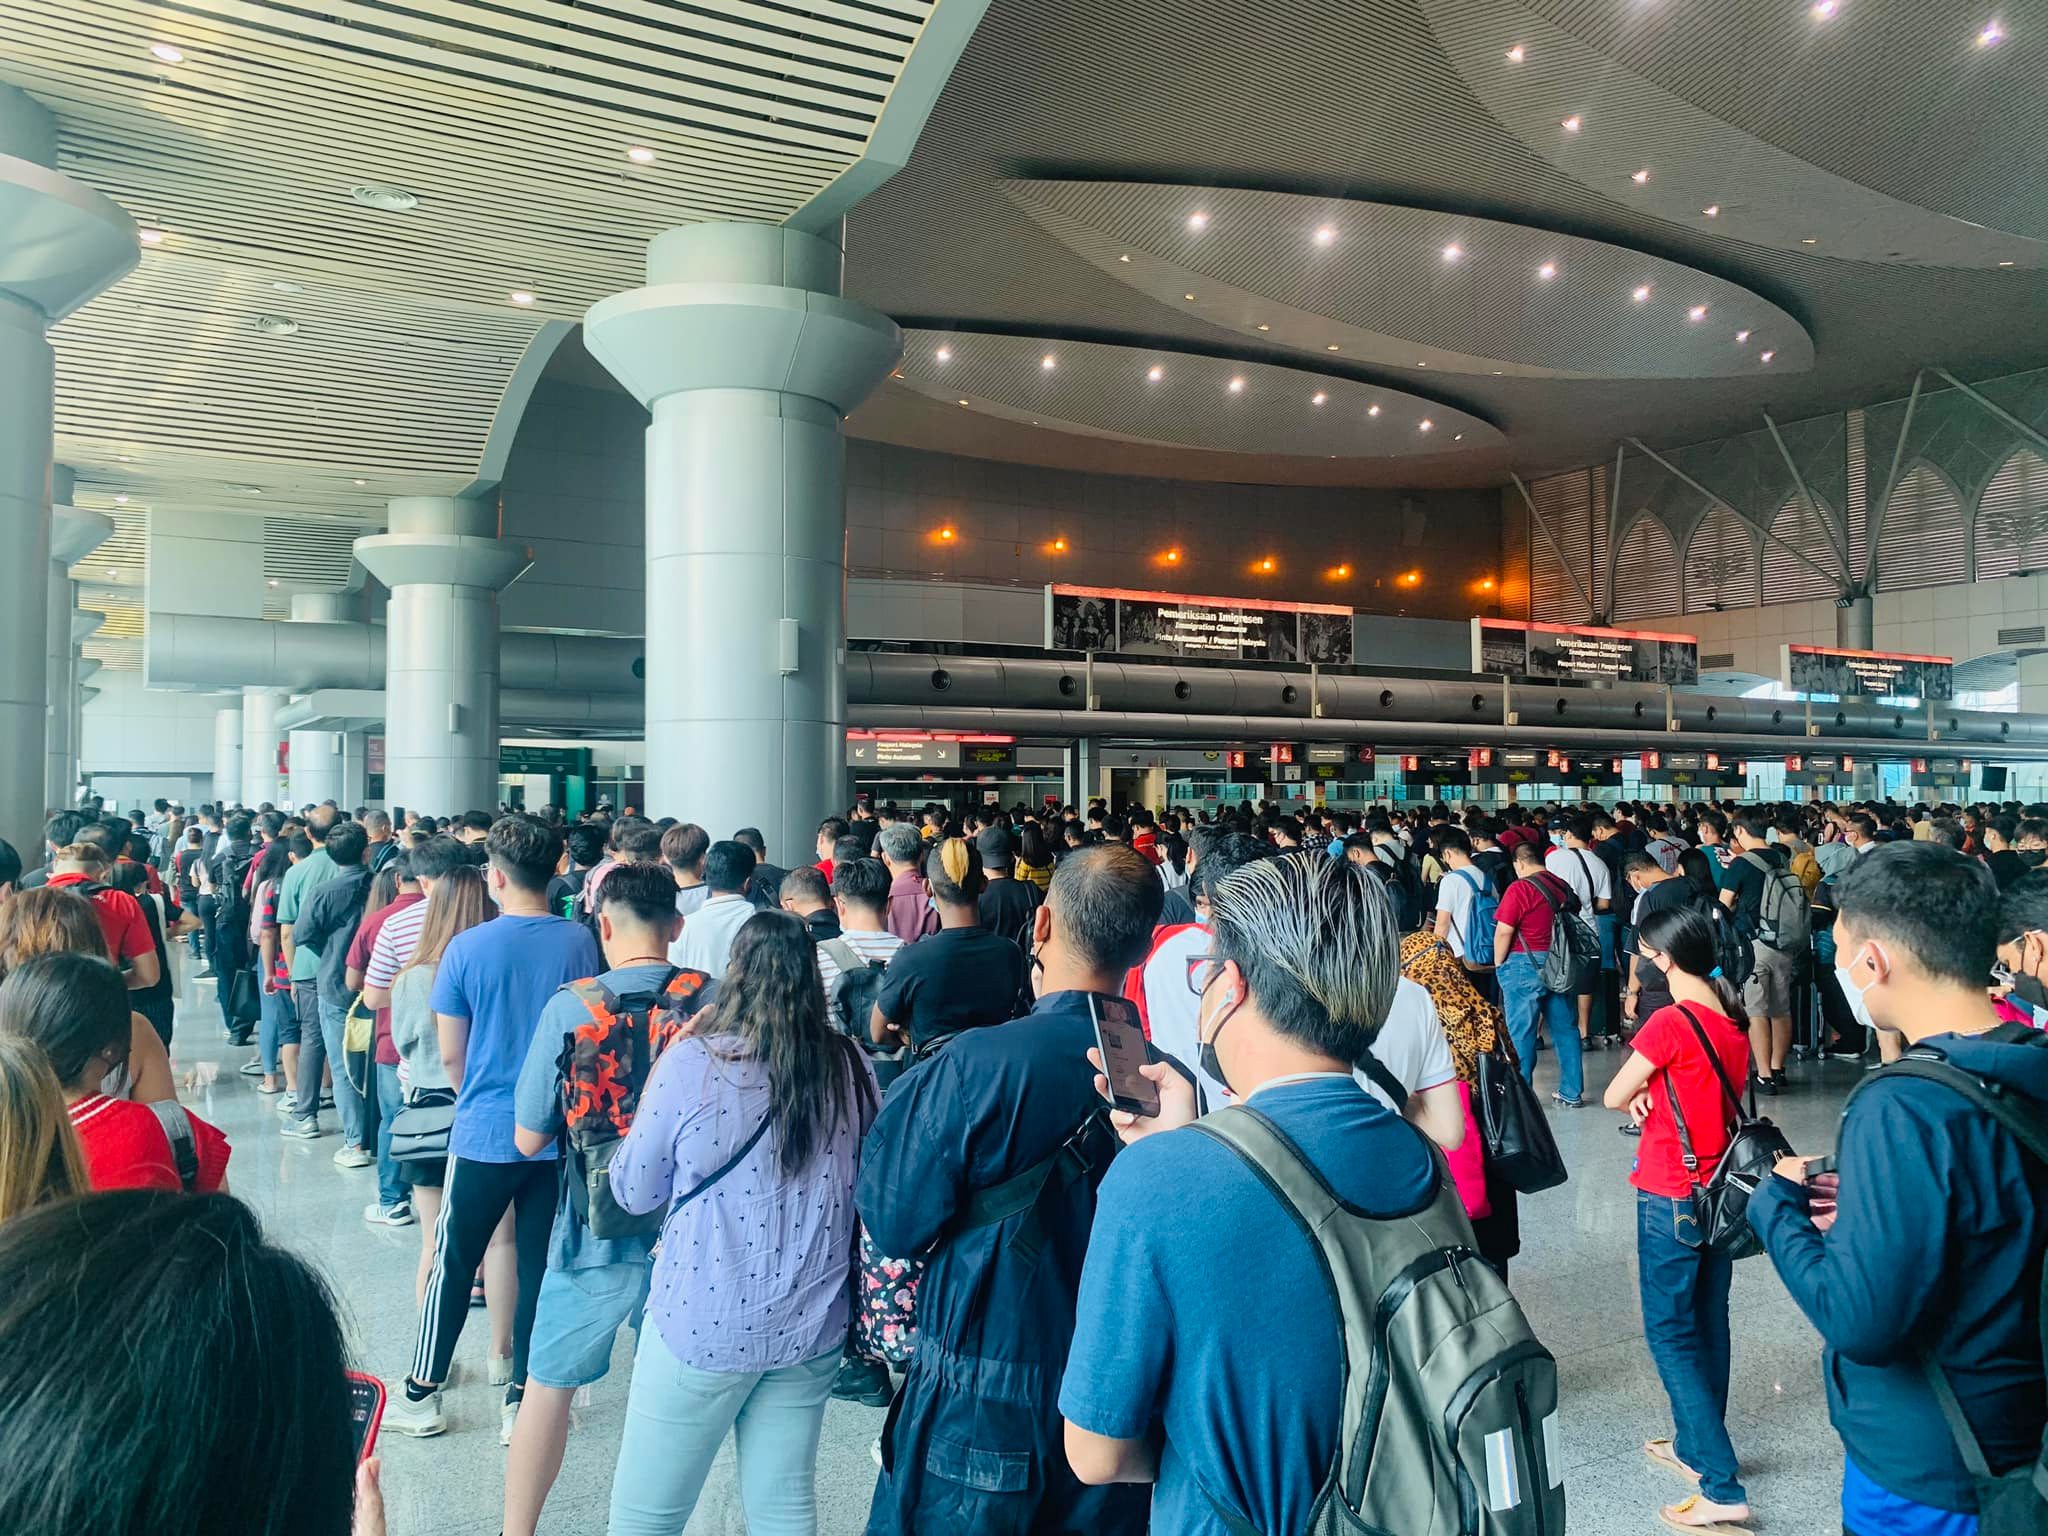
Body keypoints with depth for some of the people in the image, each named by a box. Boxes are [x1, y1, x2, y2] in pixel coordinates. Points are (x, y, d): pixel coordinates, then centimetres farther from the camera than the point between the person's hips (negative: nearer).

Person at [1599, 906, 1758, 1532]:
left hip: (1671, 1197, -8)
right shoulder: (1734, 1020, 2)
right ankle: (1696, 1445, 32)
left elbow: (1613, 1096, -13)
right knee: (1707, 1322, 18)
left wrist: (1638, 1099, 6)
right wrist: (1655, 1097, -2)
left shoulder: (1670, 1023, -22)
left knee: (1670, 1332, 1)